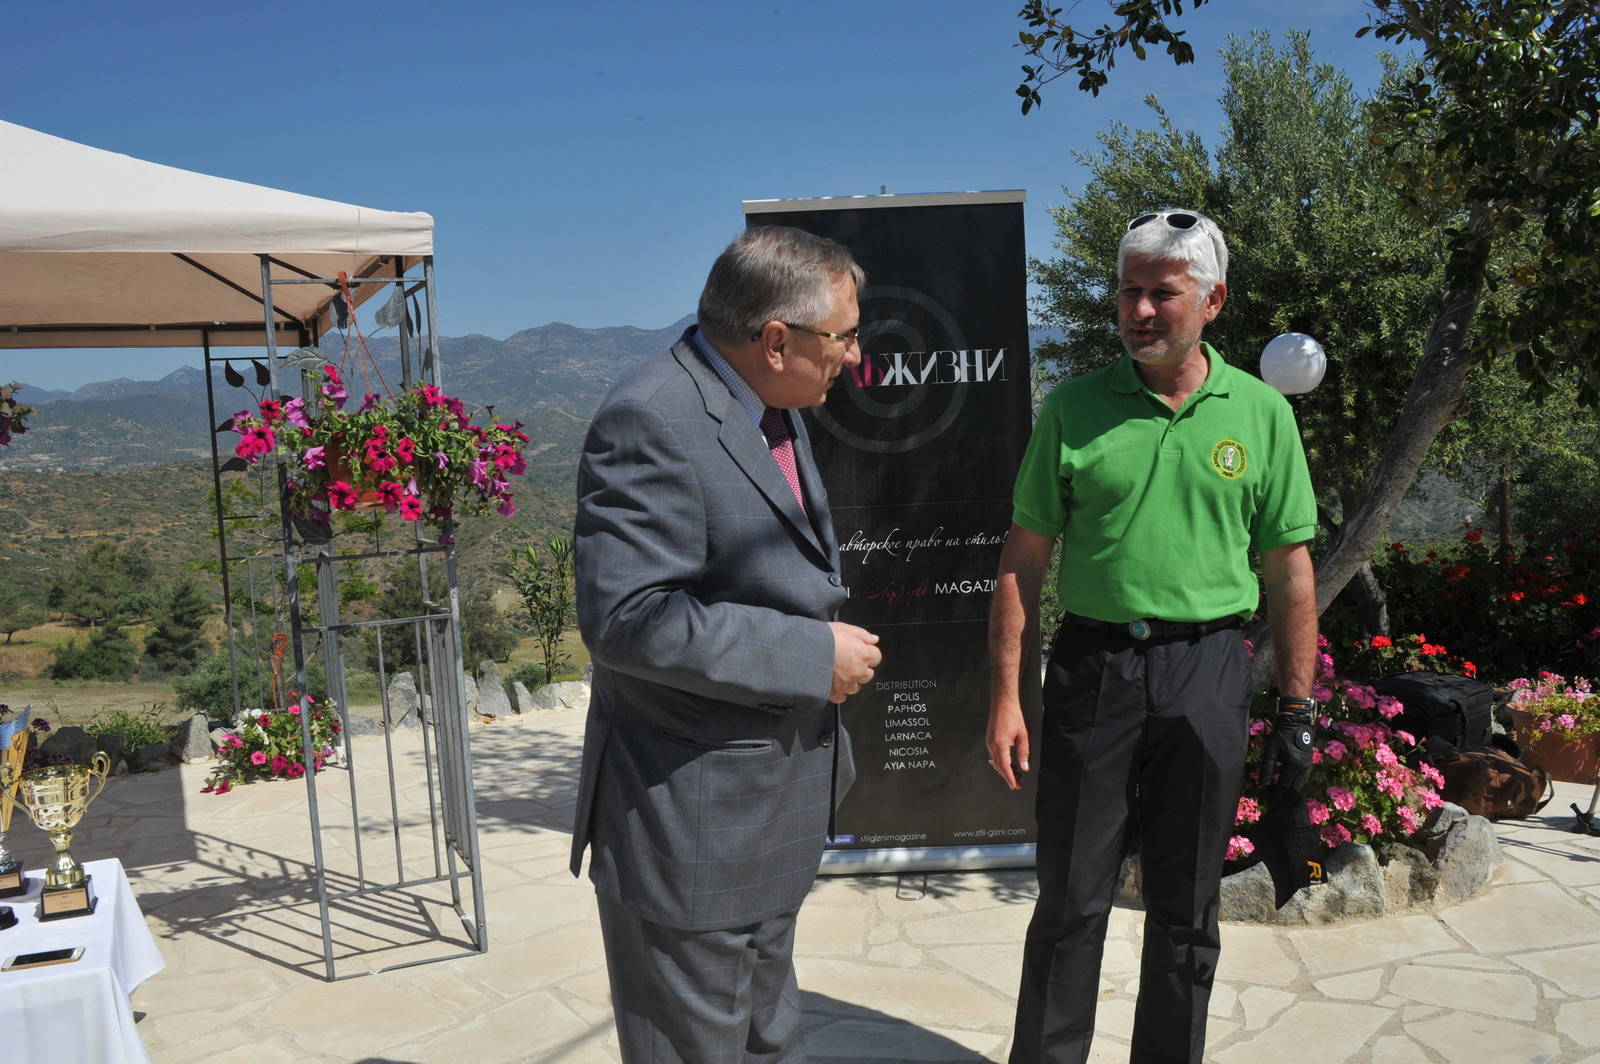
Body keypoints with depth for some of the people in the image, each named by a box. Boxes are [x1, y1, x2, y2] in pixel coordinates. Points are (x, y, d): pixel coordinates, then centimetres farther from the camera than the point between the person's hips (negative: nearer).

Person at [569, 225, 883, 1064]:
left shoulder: (769, 409, 8)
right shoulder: (652, 421, -22)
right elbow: (626, 617, -30)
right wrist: (813, 656, -23)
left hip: (774, 817, 9)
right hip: (689, 828, -9)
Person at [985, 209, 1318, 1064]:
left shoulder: (1261, 415, 3)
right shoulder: (1074, 408, 1)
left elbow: (1289, 573, 6)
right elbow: (1024, 560, 2)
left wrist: (1298, 708, 3)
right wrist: (1006, 695, -2)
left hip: (1206, 673, 1)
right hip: (1091, 665, 0)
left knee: (1185, 910, 12)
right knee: (1070, 899, 7)